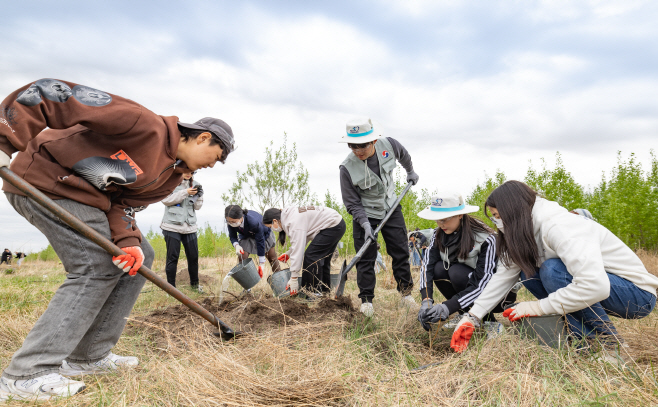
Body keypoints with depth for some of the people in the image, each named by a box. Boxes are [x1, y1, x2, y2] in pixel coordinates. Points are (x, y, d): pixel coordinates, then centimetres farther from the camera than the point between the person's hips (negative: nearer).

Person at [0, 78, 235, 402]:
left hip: (89, 196, 10)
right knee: (97, 266, -15)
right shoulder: (148, 126, -23)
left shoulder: (174, 175, 5)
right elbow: (53, 92, -25)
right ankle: (26, 374, -7)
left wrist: (128, 240, -20)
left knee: (140, 257, 5)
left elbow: (124, 202, -1)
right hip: (44, 179, -9)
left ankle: (89, 357, 13)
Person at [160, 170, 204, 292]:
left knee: (194, 256, 6)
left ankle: (194, 284, 23)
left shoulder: (194, 184, 10)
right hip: (172, 225, -4)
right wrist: (185, 192, -17)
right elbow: (165, 199, -12)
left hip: (189, 226, 4)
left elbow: (197, 207, 10)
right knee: (172, 257, 1)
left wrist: (198, 196, -10)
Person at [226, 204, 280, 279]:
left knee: (272, 258, 7)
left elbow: (260, 241, -34)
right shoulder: (231, 221, -32)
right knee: (242, 258, -16)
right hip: (246, 236, 3)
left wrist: (261, 264, -27)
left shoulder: (253, 222, -45)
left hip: (263, 234, -3)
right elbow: (232, 237, -15)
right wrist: (236, 245, -40)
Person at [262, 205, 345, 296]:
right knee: (321, 259, 15)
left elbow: (298, 250, -28)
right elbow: (302, 238, 16)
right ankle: (325, 291, 25)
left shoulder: (294, 222, -24)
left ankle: (314, 293, -5)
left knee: (311, 257, -11)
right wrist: (289, 253, 10)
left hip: (333, 226, -11)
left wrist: (294, 278, -26)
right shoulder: (289, 216, 7)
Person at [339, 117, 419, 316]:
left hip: (391, 208, 3)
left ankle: (406, 291, 27)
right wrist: (365, 224, -26)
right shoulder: (347, 168, -25)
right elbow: (352, 203, -16)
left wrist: (410, 171, 25)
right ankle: (366, 299, 13)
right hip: (365, 215, -3)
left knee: (400, 251, 9)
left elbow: (403, 155, 10)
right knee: (366, 259, -3)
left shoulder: (389, 145, -17)